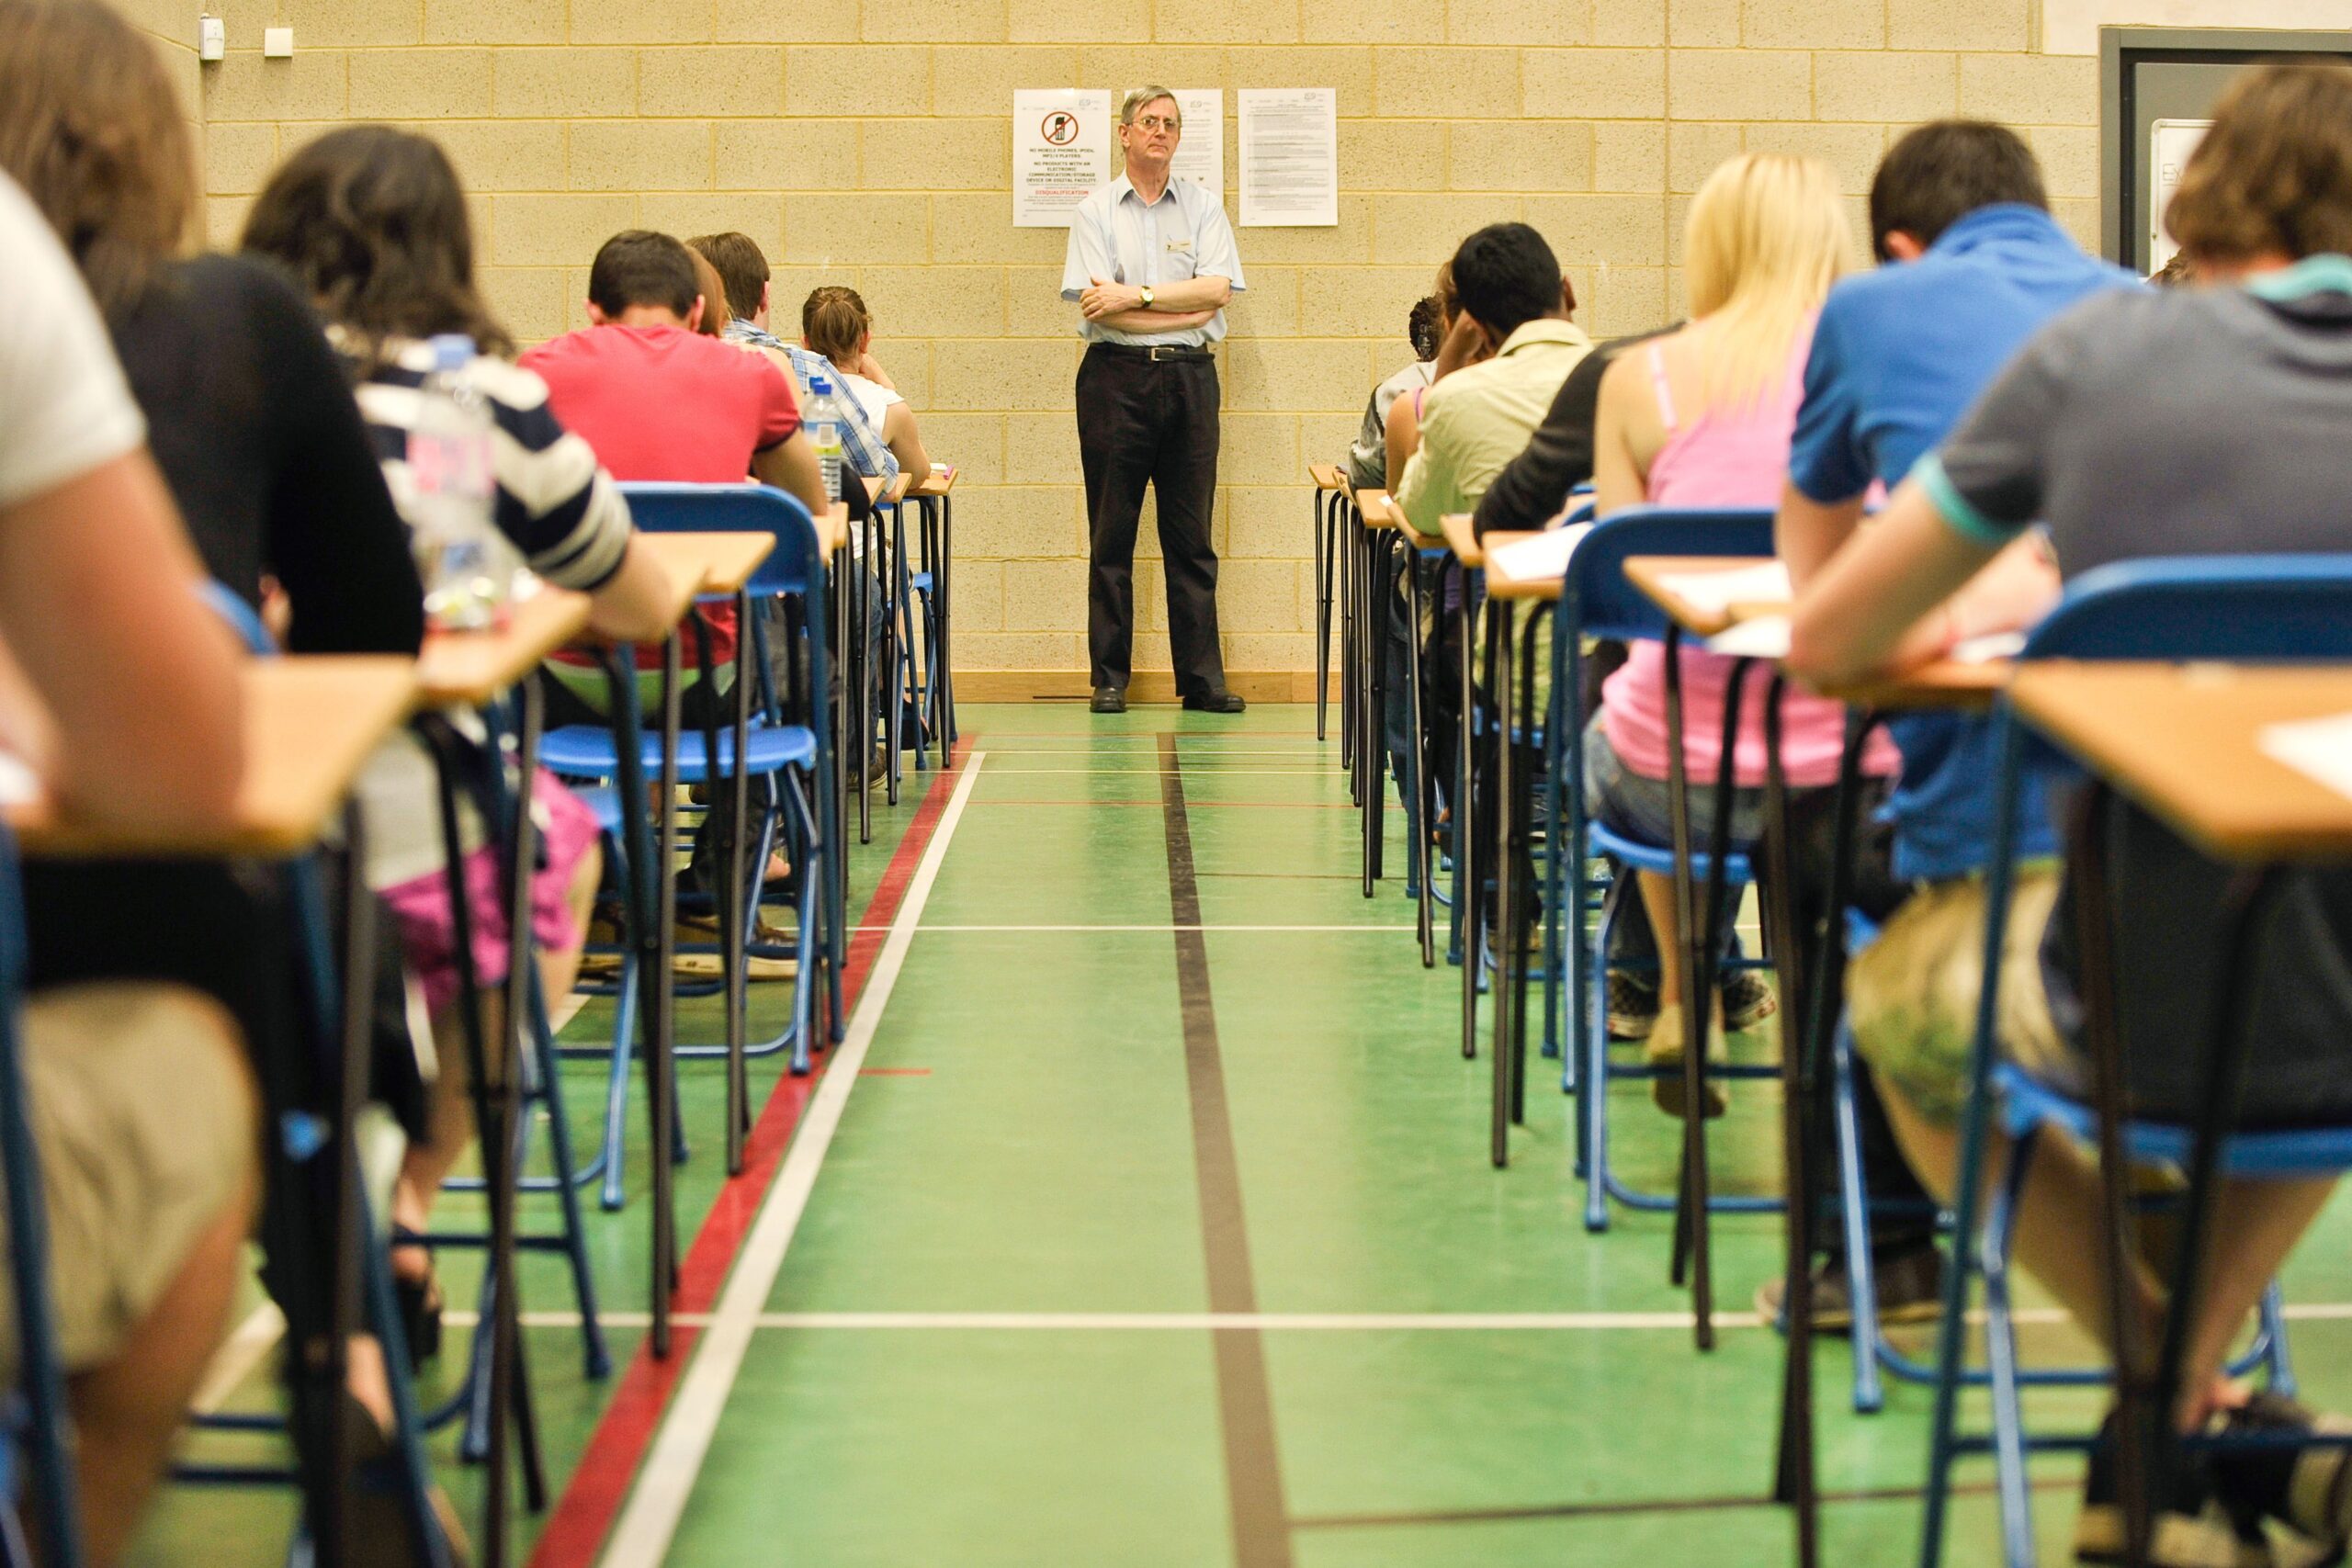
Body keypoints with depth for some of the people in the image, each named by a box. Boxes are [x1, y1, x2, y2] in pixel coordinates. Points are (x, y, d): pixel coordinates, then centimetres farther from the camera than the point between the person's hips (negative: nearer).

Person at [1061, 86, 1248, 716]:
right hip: (1116, 376, -1)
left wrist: (1135, 296, -11)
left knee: (1192, 536, 2)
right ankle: (1109, 678, 6)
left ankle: (1202, 677, 4)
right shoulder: (1095, 211, 5)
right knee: (1111, 536, 1)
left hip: (1189, 377, 2)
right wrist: (1182, 310, -9)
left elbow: (1217, 288, -4)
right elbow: (1094, 305, -8)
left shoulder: (1203, 206, 11)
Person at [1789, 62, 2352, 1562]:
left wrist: (1940, 622, 26)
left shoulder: (2107, 347, -3)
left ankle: (2181, 1413, 17)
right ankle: (2190, 1378, 29)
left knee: (1896, 986, 30)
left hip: (2153, 1020, -3)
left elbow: (1826, 638, 3)